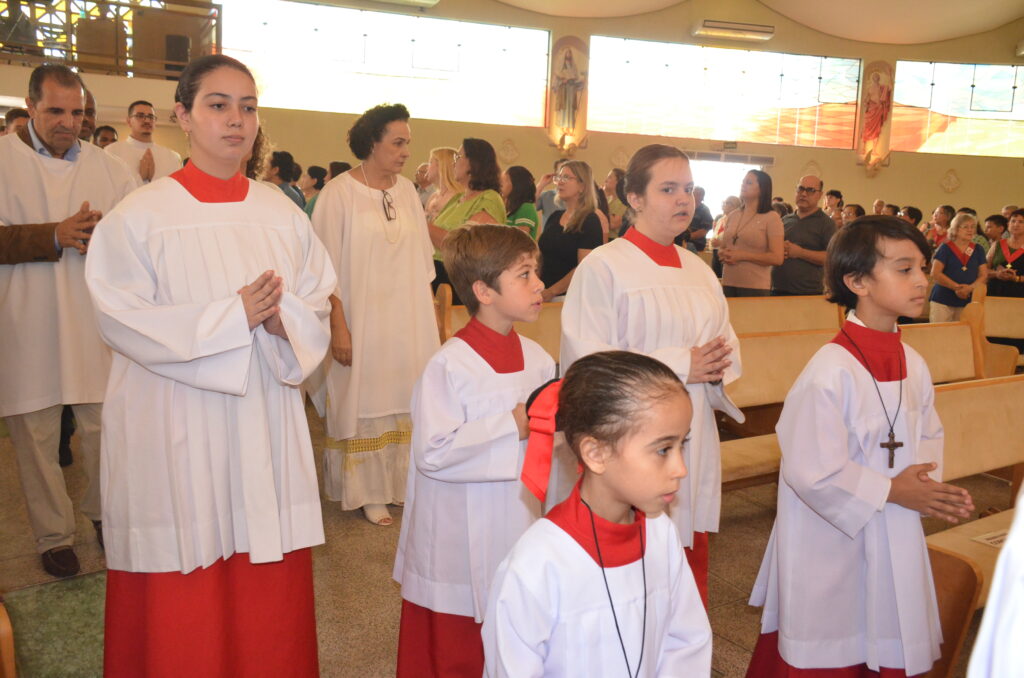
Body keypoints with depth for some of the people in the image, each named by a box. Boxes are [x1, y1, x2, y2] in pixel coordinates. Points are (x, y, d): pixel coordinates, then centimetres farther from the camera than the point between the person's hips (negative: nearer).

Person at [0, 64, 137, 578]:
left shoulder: (107, 167, 8)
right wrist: (55, 236, -19)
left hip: (97, 321, 2)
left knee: (105, 427, 7)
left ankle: (103, 512, 30)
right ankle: (53, 535, 22)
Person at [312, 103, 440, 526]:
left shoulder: (407, 191, 6)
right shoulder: (339, 194, -9)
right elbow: (328, 270, -10)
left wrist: (428, 313, 10)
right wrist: (338, 328, -14)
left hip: (409, 322, 5)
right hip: (362, 322, -4)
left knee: (404, 401, 9)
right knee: (364, 405, 4)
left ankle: (402, 481, 24)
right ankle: (368, 492, 18)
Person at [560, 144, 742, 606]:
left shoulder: (699, 271, 14)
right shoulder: (603, 268, -8)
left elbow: (727, 346, 18)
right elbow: (587, 363, -16)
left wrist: (718, 366, -6)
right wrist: (678, 365, -17)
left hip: (693, 445, 6)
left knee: (692, 565, 13)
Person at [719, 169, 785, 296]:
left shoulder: (771, 218, -5)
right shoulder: (733, 216, 11)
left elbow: (777, 258, -12)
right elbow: (721, 246, 21)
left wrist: (742, 255, -17)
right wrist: (723, 254, -3)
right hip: (728, 283, 5)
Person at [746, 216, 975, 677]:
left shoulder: (913, 364, 1)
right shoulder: (831, 370, -23)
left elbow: (928, 436, 13)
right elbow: (813, 471, -22)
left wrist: (928, 485, -6)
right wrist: (891, 491, -14)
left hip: (894, 543, 7)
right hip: (831, 542, -7)